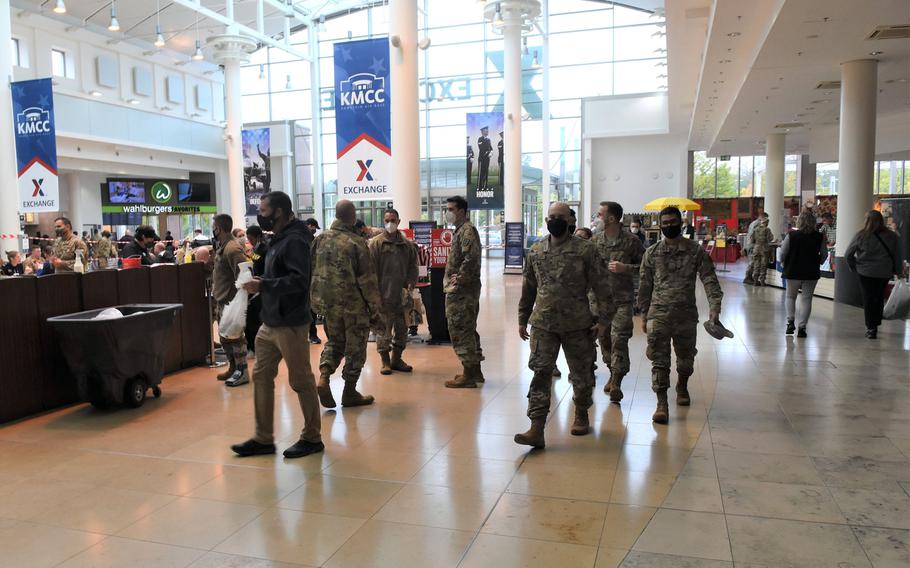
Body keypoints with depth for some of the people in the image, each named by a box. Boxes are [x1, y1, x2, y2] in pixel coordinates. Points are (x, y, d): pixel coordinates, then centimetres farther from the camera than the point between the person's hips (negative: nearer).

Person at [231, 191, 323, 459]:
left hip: (290, 324, -10)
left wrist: (264, 285, -24)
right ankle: (264, 439, 21)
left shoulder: (294, 241, -16)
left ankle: (312, 438, 16)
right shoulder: (278, 240, 14)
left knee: (301, 381, 2)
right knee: (261, 376, 11)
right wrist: (261, 283, 5)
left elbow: (299, 280, -26)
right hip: (270, 323, 10)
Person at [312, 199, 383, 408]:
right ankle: (350, 393, 18)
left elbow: (311, 271, 10)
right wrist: (376, 308, -7)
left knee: (334, 342, 22)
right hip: (354, 305, -5)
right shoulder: (356, 242, -15)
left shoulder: (320, 239, 3)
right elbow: (367, 279, -14)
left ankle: (323, 378, 1)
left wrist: (317, 300, 19)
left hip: (327, 303, 5)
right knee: (355, 348, 9)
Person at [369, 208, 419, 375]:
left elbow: (413, 266, 17)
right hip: (384, 295, -4)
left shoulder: (407, 244, 11)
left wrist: (411, 282, 0)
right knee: (383, 330, 0)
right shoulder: (376, 243, -2)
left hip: (402, 295, 5)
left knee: (402, 329, 11)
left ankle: (396, 359, 24)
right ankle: (385, 361, 12)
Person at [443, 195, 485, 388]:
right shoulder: (461, 230, 18)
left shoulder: (467, 230, -14)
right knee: (468, 330, 15)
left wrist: (458, 280, -20)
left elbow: (471, 259, -26)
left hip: (461, 291, -10)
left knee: (461, 331, -6)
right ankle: (475, 371, 25)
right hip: (465, 290, 10)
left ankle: (468, 376, 0)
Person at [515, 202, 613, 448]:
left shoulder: (585, 249, -4)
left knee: (581, 374, 12)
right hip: (543, 324, 2)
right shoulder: (535, 251, 7)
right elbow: (528, 288, 14)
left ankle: (581, 416, 36)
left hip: (577, 324, -2)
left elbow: (600, 286, -3)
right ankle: (537, 429, -6)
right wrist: (523, 320, 15)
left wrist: (603, 318, -7)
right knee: (541, 373, -5)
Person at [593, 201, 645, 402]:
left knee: (619, 339, -12)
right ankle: (613, 373, 30)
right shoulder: (595, 241, 6)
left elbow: (645, 265, -1)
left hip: (622, 299, -4)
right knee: (604, 338, 11)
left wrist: (625, 268, -15)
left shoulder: (631, 241, -5)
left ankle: (616, 382, -10)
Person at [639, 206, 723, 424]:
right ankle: (662, 403, -3)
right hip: (658, 314, 0)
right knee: (659, 360, -6)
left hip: (686, 314, 1)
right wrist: (644, 315, 8)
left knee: (686, 357, 16)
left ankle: (682, 387, 44)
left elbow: (709, 279, -5)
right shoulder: (651, 253, 3)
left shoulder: (696, 250, 1)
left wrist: (714, 306, -18)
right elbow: (645, 286, 8)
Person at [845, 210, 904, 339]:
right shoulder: (892, 236, -4)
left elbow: (848, 255, -5)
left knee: (868, 299, 5)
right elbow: (898, 256, 3)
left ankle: (871, 329, 2)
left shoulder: (861, 236, -9)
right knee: (879, 298, 17)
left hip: (865, 272, -2)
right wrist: (898, 271, 15)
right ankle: (875, 325, 25)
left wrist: (854, 268, 8)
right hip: (884, 273, 2)